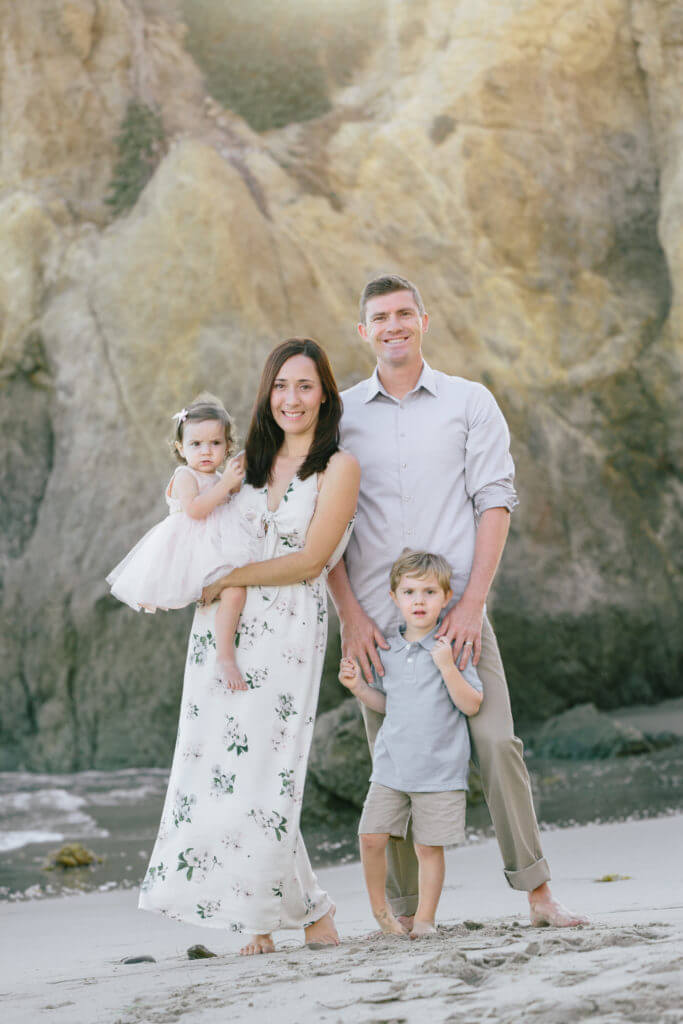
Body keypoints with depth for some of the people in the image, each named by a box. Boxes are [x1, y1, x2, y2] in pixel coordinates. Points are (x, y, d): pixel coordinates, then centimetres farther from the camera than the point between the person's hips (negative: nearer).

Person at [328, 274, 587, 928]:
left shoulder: (469, 402, 7)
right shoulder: (338, 415, 10)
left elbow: (495, 500, 0)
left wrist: (472, 603, -10)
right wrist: (350, 616, -4)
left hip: (456, 606, -1)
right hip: (374, 616, 1)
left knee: (496, 741, -11)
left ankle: (538, 893, -4)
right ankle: (406, 911, 8)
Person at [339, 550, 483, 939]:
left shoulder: (452, 647, -5)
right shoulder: (387, 650, 7)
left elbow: (472, 705, -10)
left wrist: (447, 666, -22)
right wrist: (358, 686, 2)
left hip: (440, 768, -3)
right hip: (392, 765, 4)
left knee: (429, 846, 1)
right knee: (372, 836, -2)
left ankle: (425, 919, 15)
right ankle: (379, 907, 20)